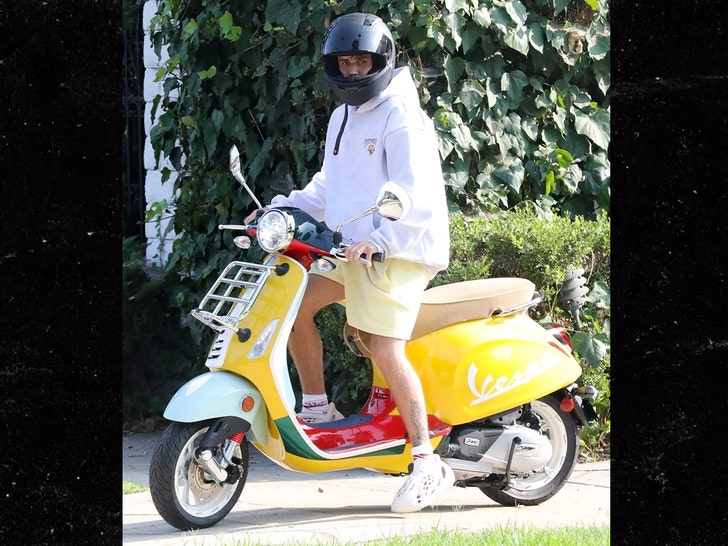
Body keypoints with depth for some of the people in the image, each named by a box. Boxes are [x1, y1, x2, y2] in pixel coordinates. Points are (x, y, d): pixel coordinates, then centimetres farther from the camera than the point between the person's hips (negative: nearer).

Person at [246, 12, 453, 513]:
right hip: (354, 247, 9)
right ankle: (317, 407, 10)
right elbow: (329, 186, 25)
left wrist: (379, 238, -32)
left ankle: (428, 464, -15)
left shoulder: (400, 117, -10)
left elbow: (414, 192, -19)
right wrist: (282, 208, 10)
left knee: (385, 349, -18)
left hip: (400, 250, -9)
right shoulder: (344, 118, 19)